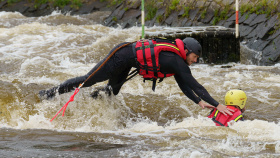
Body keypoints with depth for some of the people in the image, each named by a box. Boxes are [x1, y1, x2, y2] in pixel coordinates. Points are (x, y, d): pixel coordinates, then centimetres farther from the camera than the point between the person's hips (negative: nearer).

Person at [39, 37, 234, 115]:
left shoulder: (176, 61, 9)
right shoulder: (177, 62, -18)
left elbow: (184, 86, 18)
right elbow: (195, 85, -19)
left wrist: (200, 102, 12)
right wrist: (217, 105, -16)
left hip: (127, 60, 9)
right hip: (123, 55, -9)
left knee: (111, 91, 18)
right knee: (88, 80, -1)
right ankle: (51, 93, 7)